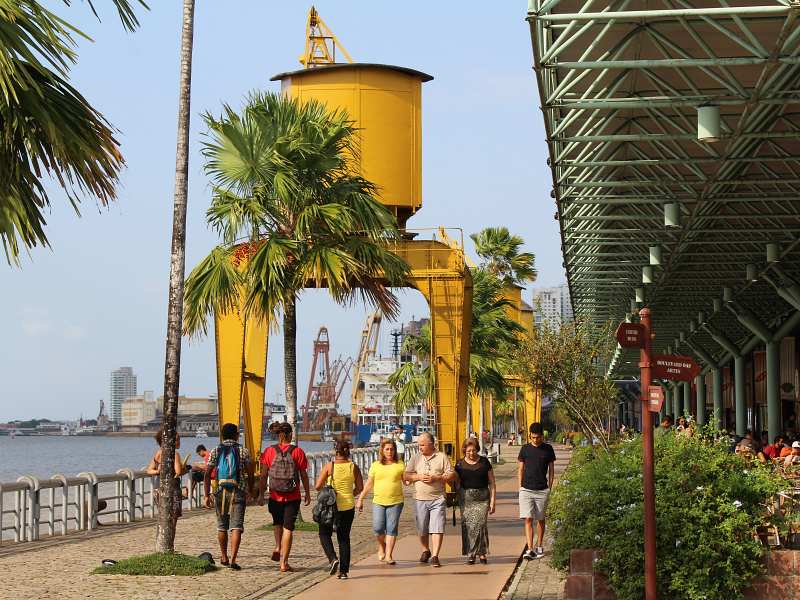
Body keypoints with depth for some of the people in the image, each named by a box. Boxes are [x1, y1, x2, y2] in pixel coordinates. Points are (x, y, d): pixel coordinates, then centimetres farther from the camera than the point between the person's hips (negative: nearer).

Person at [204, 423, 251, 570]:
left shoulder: (215, 451, 5)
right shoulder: (243, 451, 1)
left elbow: (207, 474, -1)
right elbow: (249, 473, -1)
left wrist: (207, 495, 3)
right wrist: (251, 490, 14)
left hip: (220, 492, 2)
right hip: (238, 492, -2)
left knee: (222, 526, 18)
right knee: (236, 526, -5)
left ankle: (224, 557, 29)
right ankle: (233, 559, -17)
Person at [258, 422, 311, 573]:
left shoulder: (269, 451, -3)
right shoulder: (298, 452, -5)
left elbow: (263, 476, -2)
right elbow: (304, 475, -1)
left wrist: (261, 494, 7)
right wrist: (307, 494, 10)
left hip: (275, 496, 1)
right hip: (293, 497, -1)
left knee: (277, 522, 27)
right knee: (288, 528, 4)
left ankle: (278, 547, 7)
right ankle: (284, 563, 2)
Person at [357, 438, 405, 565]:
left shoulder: (400, 464, 5)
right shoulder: (375, 465, 9)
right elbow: (368, 484, 12)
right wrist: (360, 499, 10)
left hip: (395, 502, -1)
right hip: (378, 501, 1)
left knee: (391, 529, -4)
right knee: (378, 528, -7)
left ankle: (388, 555, 2)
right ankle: (382, 546, 23)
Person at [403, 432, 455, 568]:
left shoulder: (442, 457, 4)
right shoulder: (416, 459, 11)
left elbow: (452, 475, 0)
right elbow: (405, 476, 7)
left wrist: (436, 478, -12)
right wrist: (418, 476, -10)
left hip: (438, 499, -3)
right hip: (420, 499, 3)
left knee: (437, 528, -11)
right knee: (422, 529, 9)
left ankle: (435, 556, -11)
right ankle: (426, 550, 32)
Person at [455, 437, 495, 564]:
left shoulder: (484, 462, 4)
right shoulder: (460, 464, 6)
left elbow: (491, 483, 7)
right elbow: (456, 483, 12)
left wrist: (492, 501, 1)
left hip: (482, 498, -1)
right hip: (466, 498, 1)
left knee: (480, 524, -13)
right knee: (467, 526, -3)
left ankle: (482, 553, -3)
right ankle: (470, 555, 6)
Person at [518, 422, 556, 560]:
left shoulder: (548, 449, 4)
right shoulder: (525, 449, 3)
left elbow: (551, 470, 8)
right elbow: (520, 469, 8)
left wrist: (550, 488, 3)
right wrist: (520, 487, 2)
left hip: (542, 490, 0)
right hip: (526, 490, 0)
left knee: (540, 519, 11)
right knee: (528, 519, -8)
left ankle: (539, 547, 24)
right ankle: (530, 549, -11)